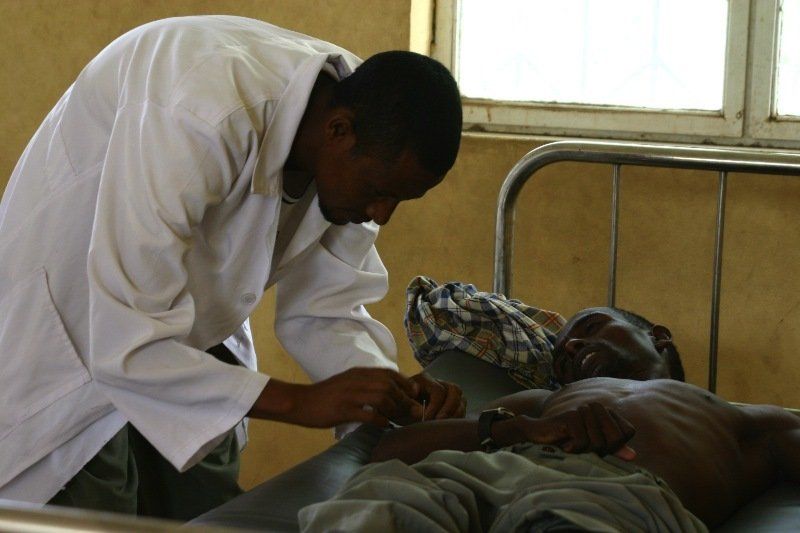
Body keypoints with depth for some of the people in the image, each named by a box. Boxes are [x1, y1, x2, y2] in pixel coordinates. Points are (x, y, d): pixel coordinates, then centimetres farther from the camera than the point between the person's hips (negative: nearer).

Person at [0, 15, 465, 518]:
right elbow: (123, 344, -37)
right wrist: (299, 401, -37)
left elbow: (322, 308, -4)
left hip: (188, 342, 7)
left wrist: (392, 391, -22)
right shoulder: (200, 120, -37)